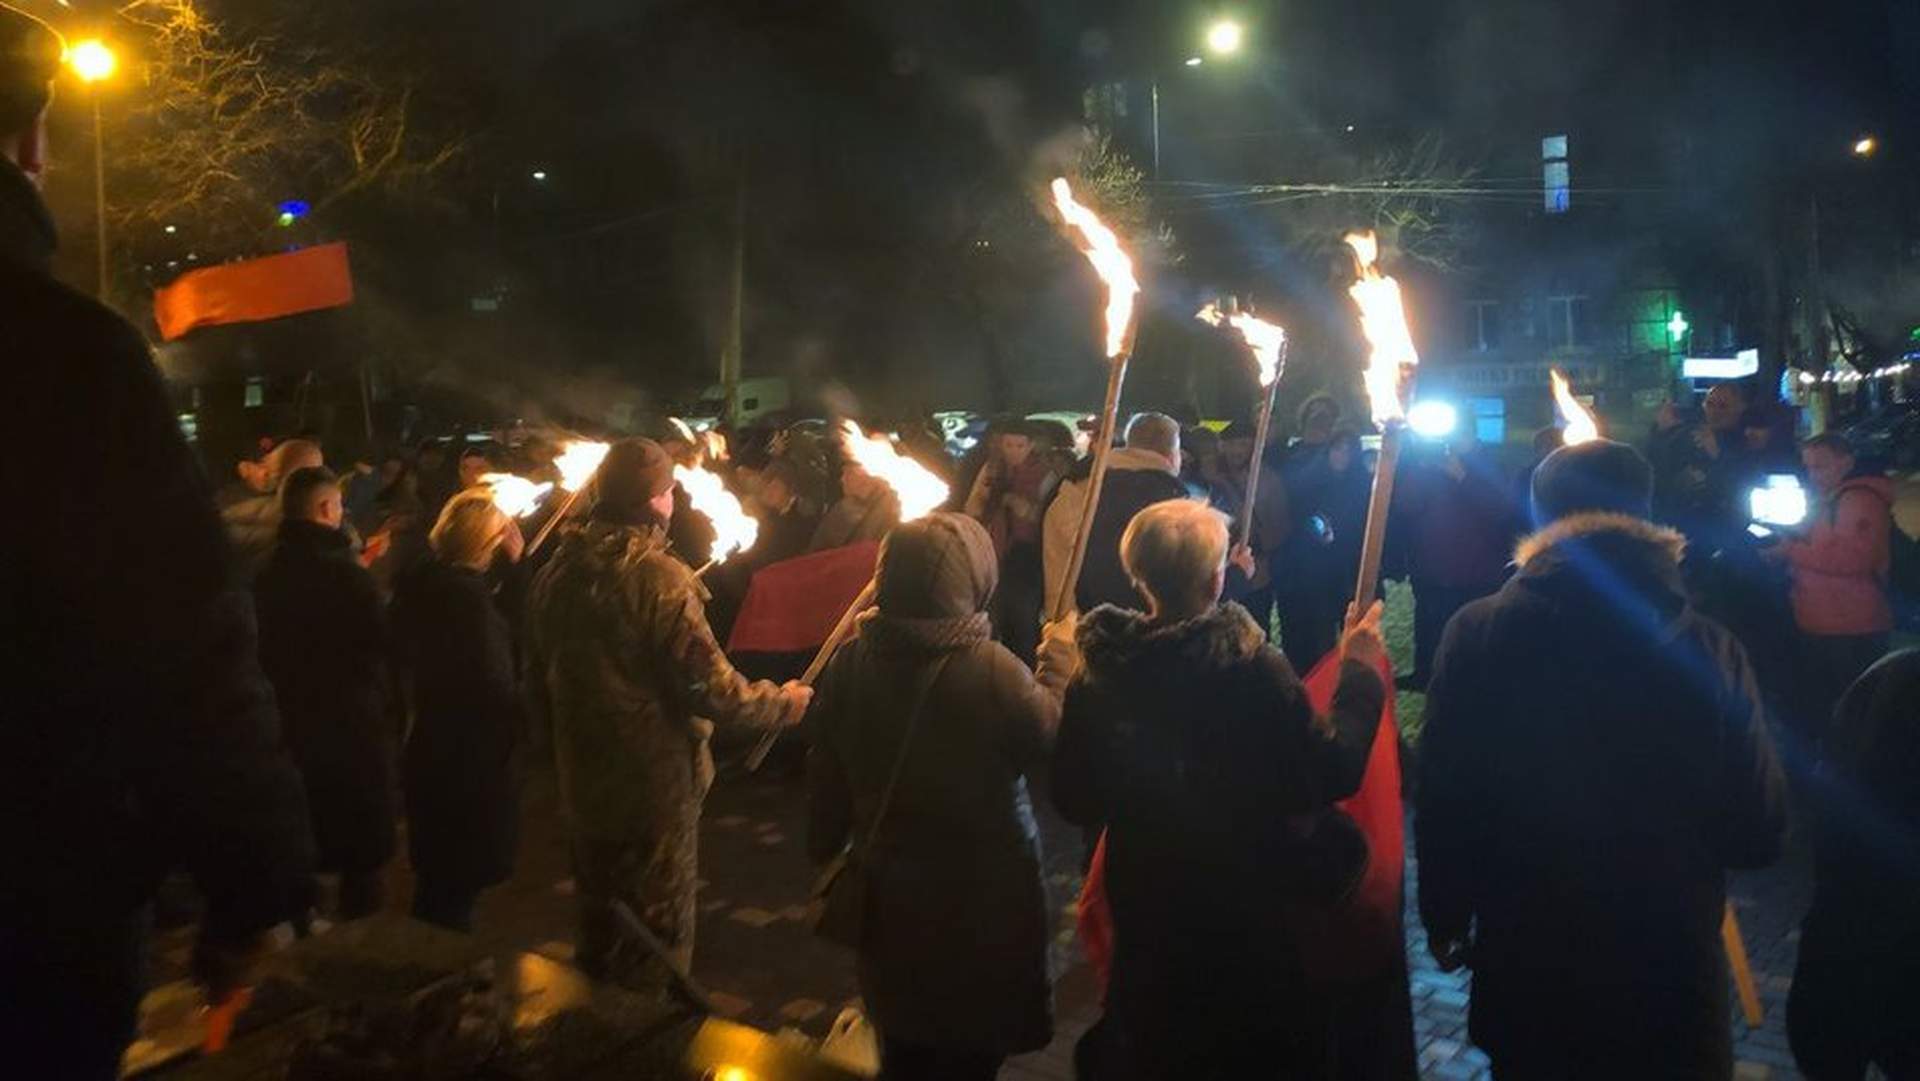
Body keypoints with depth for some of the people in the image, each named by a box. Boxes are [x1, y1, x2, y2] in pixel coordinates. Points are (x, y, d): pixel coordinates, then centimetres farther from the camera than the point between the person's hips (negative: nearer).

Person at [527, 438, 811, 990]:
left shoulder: (555, 572, 0)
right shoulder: (660, 578, -21)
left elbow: (538, 681, 10)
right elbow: (711, 687, -22)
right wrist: (784, 702, -5)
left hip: (583, 778, 7)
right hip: (655, 781, -6)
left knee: (599, 915, 23)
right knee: (657, 925, 10)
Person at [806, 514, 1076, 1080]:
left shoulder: (850, 663, -10)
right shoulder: (992, 670, -26)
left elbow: (826, 776, 1)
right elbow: (1052, 742, -9)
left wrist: (826, 850, 17)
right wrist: (1060, 660, 5)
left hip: (890, 892, 5)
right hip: (982, 896, -4)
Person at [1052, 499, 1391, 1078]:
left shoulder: (1099, 669, -13)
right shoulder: (1250, 667, -26)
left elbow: (1076, 802, -4)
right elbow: (1333, 775, -19)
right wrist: (1360, 674, -8)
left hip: (1145, 918, 4)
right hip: (1251, 920, -3)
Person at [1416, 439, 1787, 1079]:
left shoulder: (1478, 634, -14)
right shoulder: (1710, 651, -13)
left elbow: (1443, 805, -10)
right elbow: (1757, 837, -6)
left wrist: (1445, 918, 6)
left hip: (1522, 967, 1)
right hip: (1671, 977, 0)